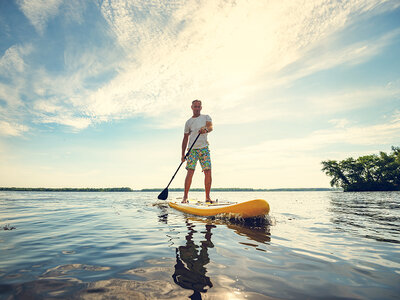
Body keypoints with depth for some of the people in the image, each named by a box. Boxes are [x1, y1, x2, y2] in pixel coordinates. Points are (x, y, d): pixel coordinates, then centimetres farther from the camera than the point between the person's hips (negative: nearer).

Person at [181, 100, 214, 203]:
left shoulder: (206, 117, 12)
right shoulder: (188, 122, 13)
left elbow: (211, 127, -9)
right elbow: (185, 139, 12)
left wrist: (206, 129, -34)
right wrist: (183, 154, 5)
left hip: (204, 148, 0)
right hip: (192, 149, 0)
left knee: (208, 172, -6)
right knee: (190, 172, -11)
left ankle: (208, 197, 4)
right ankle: (185, 196, -3)